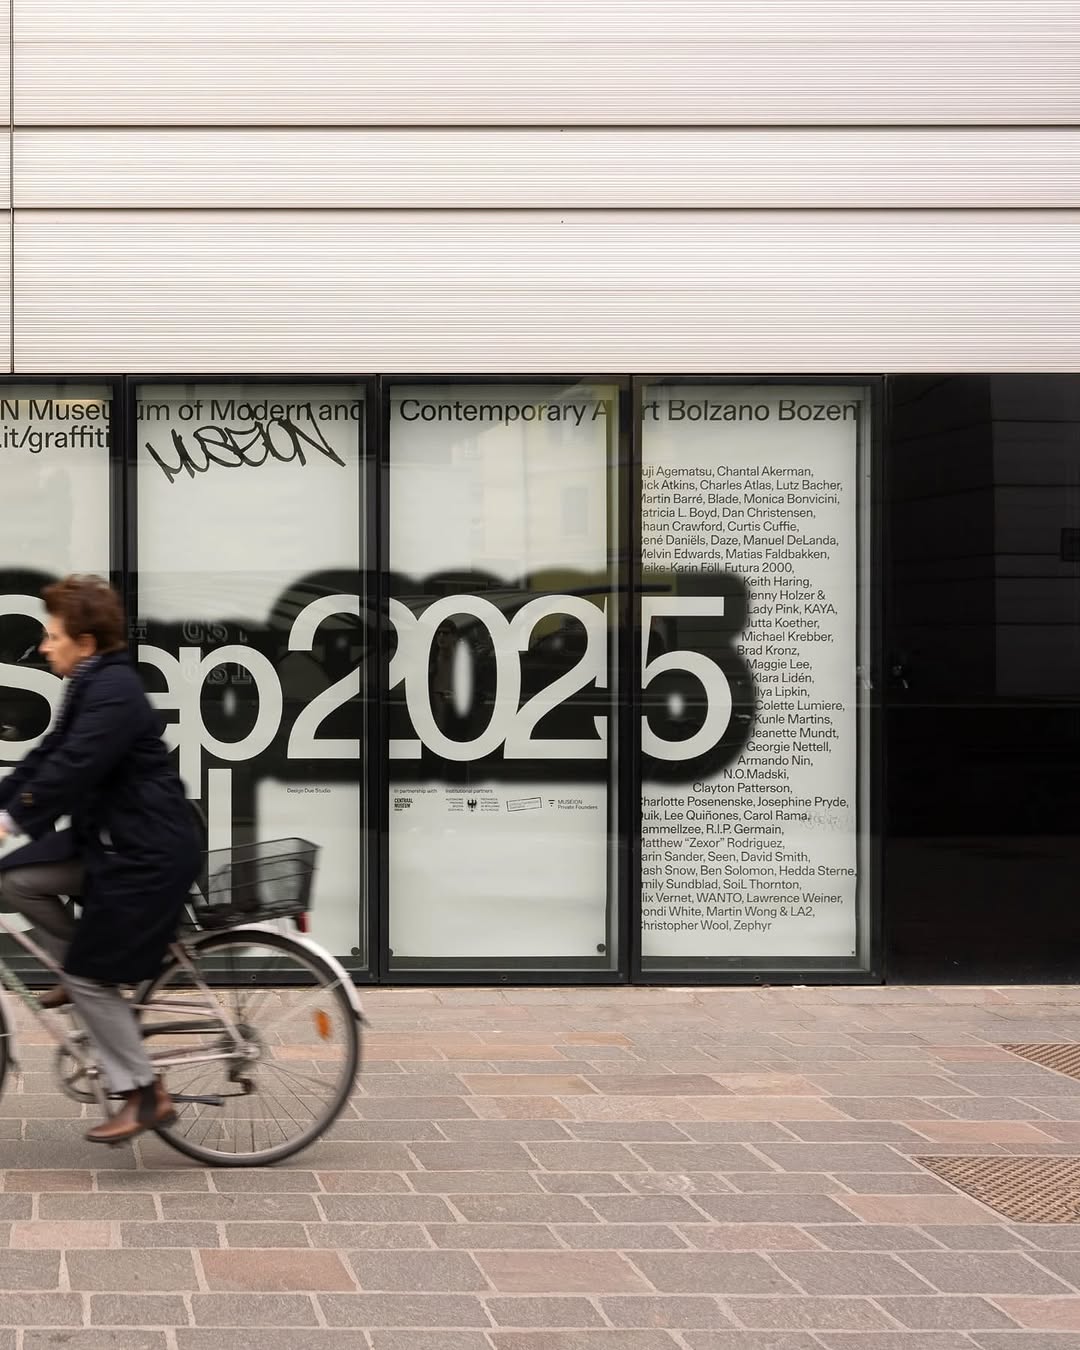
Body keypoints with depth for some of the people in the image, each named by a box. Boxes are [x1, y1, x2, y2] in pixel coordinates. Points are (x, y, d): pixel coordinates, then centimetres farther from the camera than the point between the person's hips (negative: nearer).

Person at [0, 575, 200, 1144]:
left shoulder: (114, 690, -19)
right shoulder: (91, 686, 13)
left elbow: (74, 767, -28)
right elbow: (47, 757, 14)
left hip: (147, 851, -10)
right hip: (108, 838, 10)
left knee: (89, 975, -7)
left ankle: (145, 1096, 1)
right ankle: (85, 974, 14)